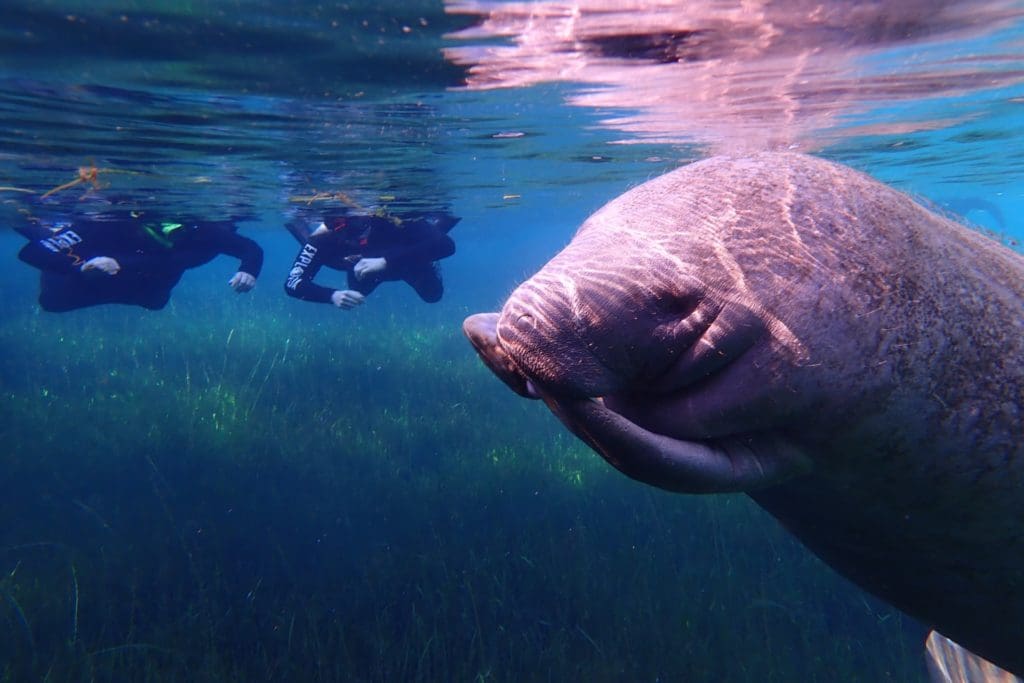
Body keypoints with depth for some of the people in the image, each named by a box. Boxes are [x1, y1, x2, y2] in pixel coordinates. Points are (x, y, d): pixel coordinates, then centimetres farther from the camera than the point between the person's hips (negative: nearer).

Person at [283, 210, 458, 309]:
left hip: (407, 262, -2)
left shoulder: (392, 221, -49)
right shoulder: (324, 239, -42)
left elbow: (446, 244, -60)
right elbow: (292, 283, -42)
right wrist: (332, 295, -62)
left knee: (432, 295, 24)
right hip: (361, 270, 2)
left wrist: (386, 261, -67)